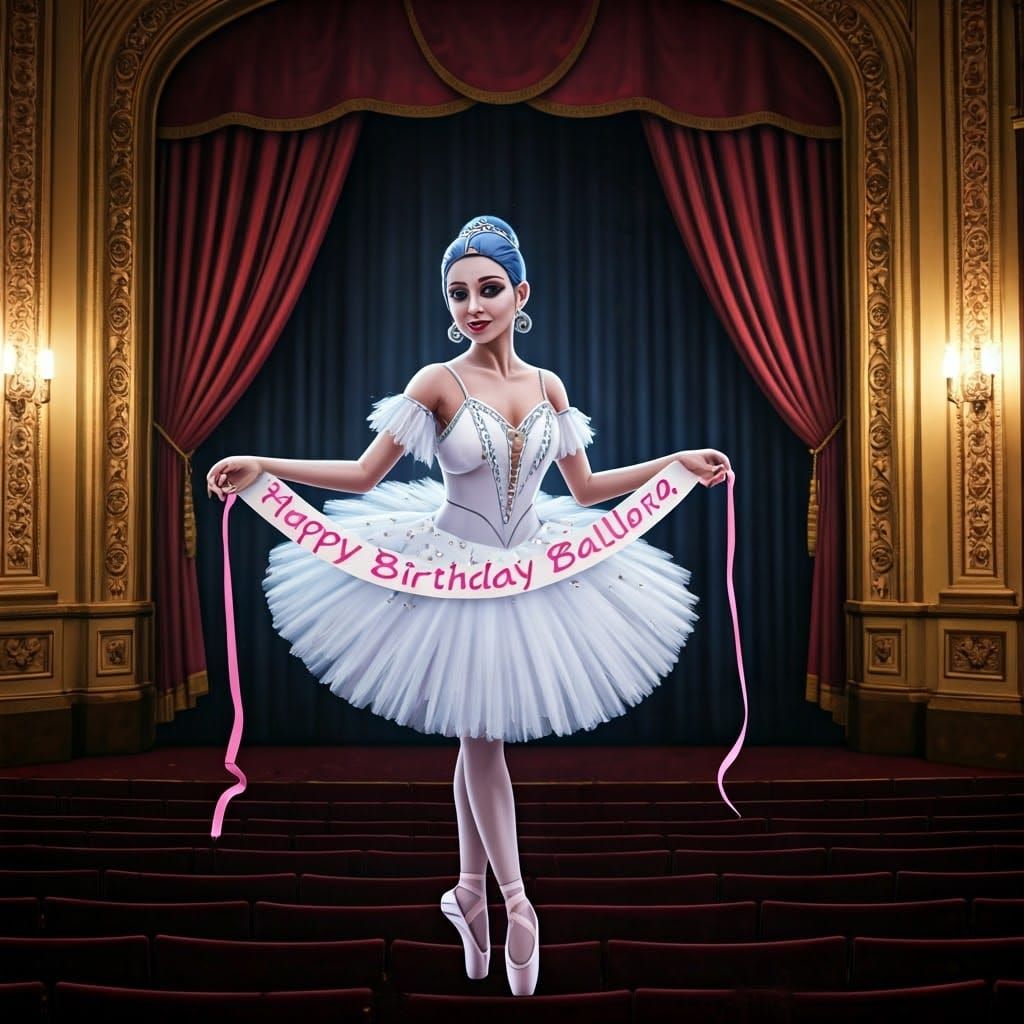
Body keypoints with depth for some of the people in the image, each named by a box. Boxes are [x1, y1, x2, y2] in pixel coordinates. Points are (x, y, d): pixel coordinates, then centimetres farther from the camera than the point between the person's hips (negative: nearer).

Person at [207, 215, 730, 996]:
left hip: (532, 575, 3)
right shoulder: (438, 383, -9)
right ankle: (514, 899, 17)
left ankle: (470, 891, 27)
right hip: (455, 573, -3)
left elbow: (586, 490, 10)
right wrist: (262, 466, -15)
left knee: (482, 736, 11)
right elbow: (364, 474, -7)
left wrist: (679, 462, 10)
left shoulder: (548, 386, 2)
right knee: (481, 738, 3)